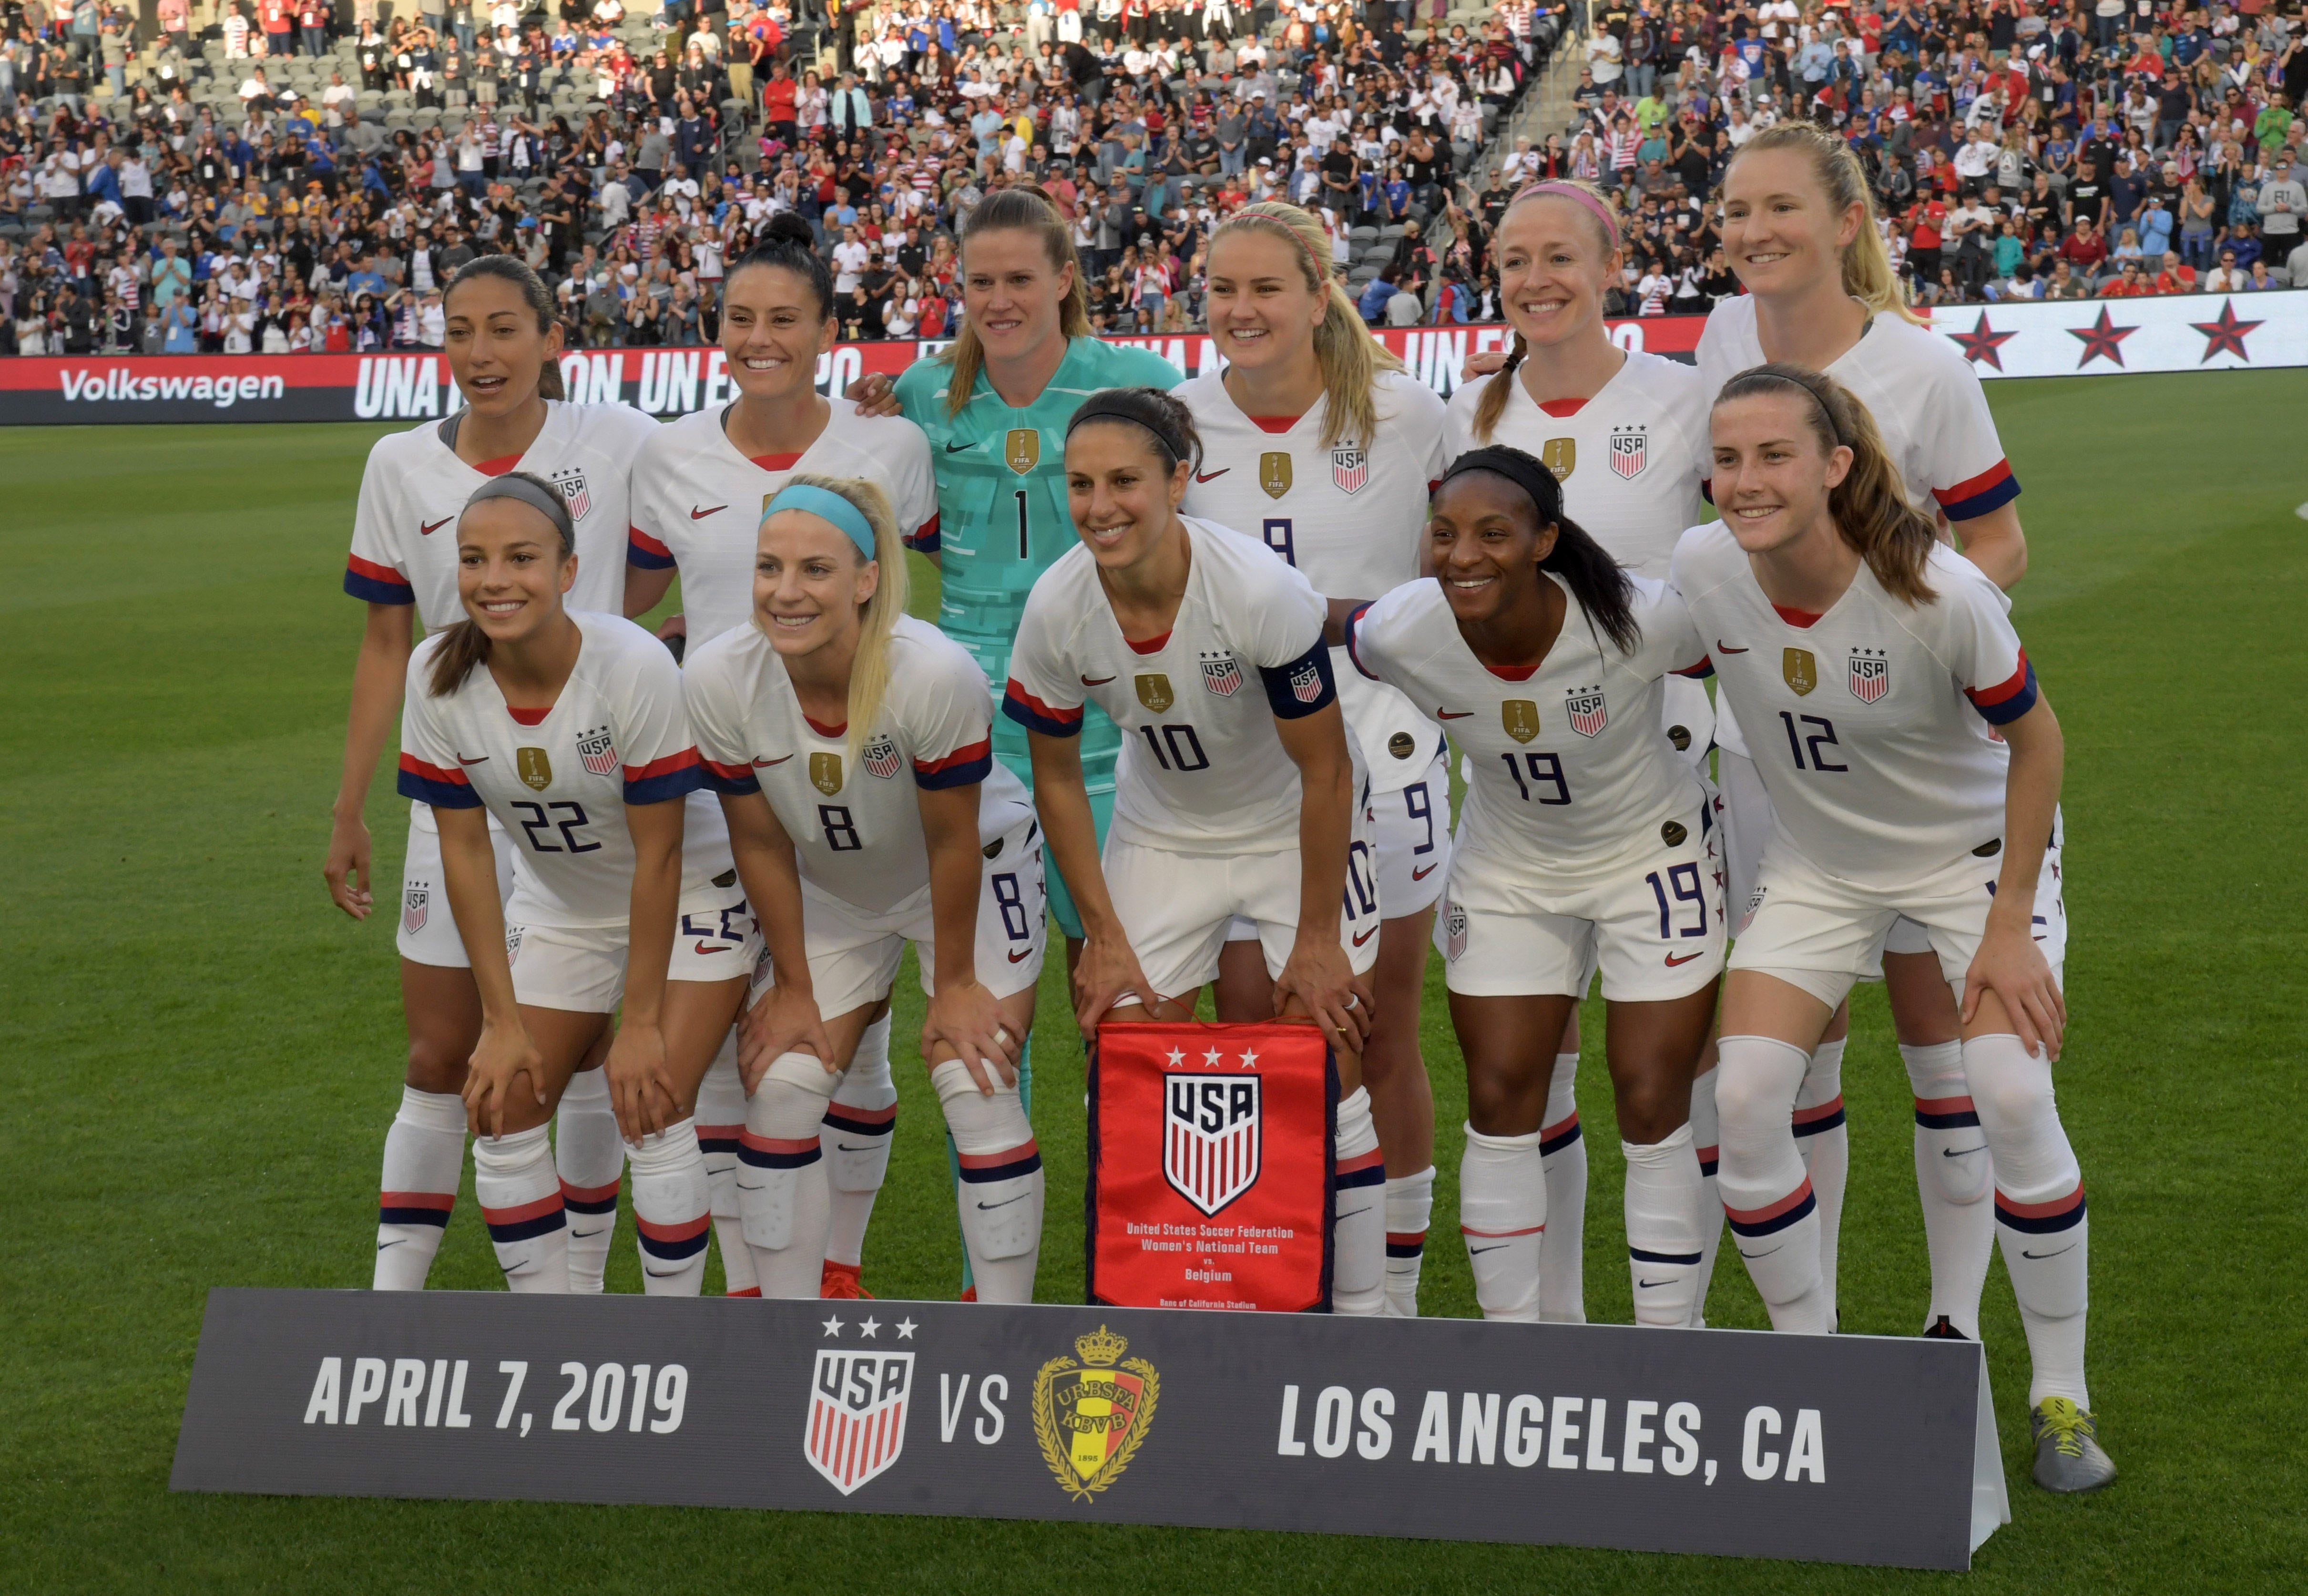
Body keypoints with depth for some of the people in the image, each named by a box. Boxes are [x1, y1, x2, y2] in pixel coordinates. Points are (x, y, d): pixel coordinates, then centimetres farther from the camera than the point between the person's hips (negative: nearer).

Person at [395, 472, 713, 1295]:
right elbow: (465, 850, -10)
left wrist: (641, 1021, -19)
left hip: (681, 903, -5)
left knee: (652, 1113, -14)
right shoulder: (438, 674, -19)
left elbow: (657, 856, -23)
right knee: (504, 1112, 1)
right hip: (558, 909, 5)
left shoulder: (636, 666, -31)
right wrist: (501, 1019, -9)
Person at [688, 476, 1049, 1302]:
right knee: (779, 1088, -5)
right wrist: (794, 986, -3)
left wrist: (954, 984, -11)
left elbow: (952, 845, -21)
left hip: (977, 873, -3)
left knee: (978, 1093, -12)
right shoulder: (719, 678, -25)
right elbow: (761, 844, -10)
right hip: (829, 889, 3)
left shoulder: (936, 674, -35)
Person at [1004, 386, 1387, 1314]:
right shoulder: (1056, 609, -20)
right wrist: (1104, 938, -5)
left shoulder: (1260, 590, -30)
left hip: (1295, 829, -3)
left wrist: (1316, 939, -16)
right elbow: (1057, 779, -4)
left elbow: (1325, 771, -20)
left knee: (1324, 1067, -6)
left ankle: (1361, 1316, 6)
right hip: (1161, 834, 3)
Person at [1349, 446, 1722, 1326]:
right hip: (1508, 870, 3)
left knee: (1653, 1113, -2)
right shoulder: (1401, 634, -25)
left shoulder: (1640, 619, -31)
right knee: (1499, 1105, 3)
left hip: (1653, 859, -3)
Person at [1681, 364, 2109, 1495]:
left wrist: (2010, 929, -15)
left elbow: (2034, 739, -16)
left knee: (2011, 1095, -19)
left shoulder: (1941, 595, -31)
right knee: (1744, 1097, -13)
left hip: (1975, 848, -3)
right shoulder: (1701, 569, -21)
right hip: (1815, 865, 3)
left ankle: (2061, 1399, -1)